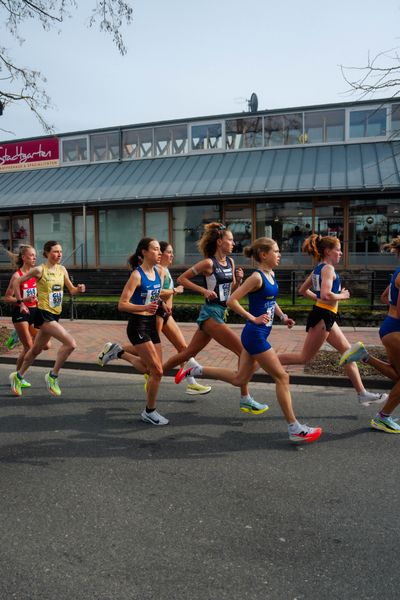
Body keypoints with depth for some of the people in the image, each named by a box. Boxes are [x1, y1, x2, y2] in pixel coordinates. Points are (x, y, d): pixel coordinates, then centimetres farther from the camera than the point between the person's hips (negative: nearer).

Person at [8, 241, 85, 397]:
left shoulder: (62, 269, 6)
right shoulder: (39, 270, -11)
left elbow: (72, 290, 9)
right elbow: (16, 282, -2)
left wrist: (79, 289, -13)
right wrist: (20, 302, -2)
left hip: (55, 315, 7)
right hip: (44, 315, -7)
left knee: (37, 349, 20)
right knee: (70, 343, -19)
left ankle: (18, 376, 40)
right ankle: (53, 375, -2)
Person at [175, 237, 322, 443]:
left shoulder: (271, 275, 10)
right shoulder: (257, 277, -16)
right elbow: (232, 301, -20)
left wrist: (283, 317, 11)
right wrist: (254, 319, -20)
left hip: (259, 335, 10)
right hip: (255, 335, -10)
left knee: (239, 379, 17)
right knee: (282, 377, -3)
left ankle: (194, 370, 27)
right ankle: (295, 429, 8)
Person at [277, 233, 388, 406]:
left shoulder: (318, 269, 15)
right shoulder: (328, 269, -13)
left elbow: (303, 290, 22)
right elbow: (326, 295, -27)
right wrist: (342, 296, -9)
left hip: (326, 317, 10)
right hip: (322, 317, -10)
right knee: (304, 358, -3)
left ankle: (362, 393, 16)